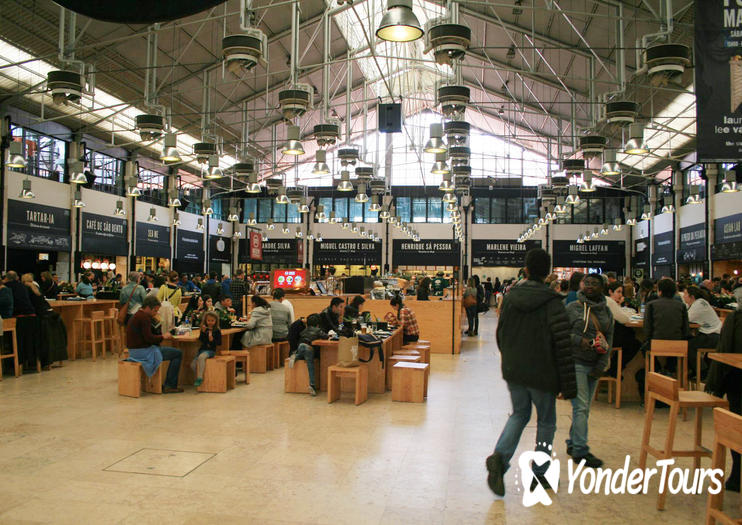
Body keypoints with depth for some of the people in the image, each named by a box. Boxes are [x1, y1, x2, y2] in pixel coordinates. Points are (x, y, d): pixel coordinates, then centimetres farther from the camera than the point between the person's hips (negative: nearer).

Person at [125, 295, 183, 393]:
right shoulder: (144, 317, -17)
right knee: (178, 354, -7)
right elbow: (149, 338, -23)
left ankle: (167, 385, 23)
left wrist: (162, 336, 7)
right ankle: (171, 386, -3)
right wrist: (163, 336, -7)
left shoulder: (137, 315, 16)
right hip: (143, 352, -11)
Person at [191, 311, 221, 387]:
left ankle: (199, 378, -30)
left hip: (211, 350, -5)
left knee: (201, 357, -34)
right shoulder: (204, 329, 10)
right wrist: (203, 331, -15)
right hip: (202, 349, 5)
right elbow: (200, 339, -1)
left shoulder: (217, 331, -1)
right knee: (193, 365, -10)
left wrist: (212, 340, -22)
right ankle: (198, 376, 15)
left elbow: (219, 343, -4)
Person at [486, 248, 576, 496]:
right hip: (542, 374, -4)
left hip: (513, 371, 4)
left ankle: (500, 455, -3)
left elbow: (500, 334, 8)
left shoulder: (510, 297, 0)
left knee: (519, 415, 20)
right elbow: (563, 344, -16)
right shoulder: (551, 302, -14)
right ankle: (538, 475, 20)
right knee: (546, 421, 14)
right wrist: (568, 384, -11)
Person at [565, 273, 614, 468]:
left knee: (585, 408, 11)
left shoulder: (606, 311, 10)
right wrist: (579, 340, -19)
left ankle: (573, 443, 25)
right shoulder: (572, 308, -3)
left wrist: (602, 365, -1)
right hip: (576, 362, -5)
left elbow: (609, 340, 8)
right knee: (581, 406, -9)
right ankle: (580, 451, -4)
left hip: (595, 365, 5)